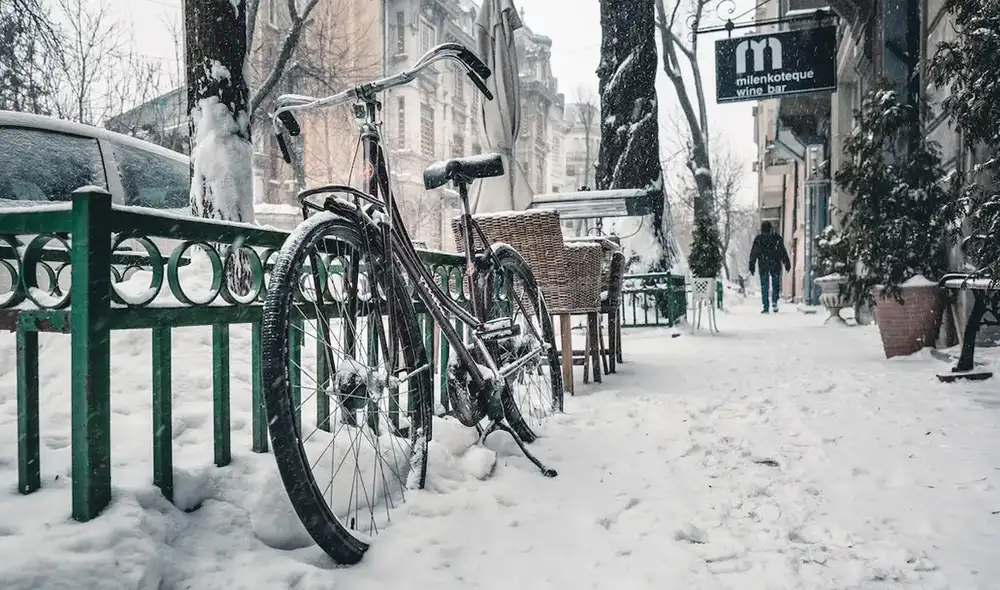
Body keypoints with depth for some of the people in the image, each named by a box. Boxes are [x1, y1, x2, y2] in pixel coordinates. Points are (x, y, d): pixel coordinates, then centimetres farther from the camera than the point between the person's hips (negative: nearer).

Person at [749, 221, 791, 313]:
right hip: (775, 265, 1)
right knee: (776, 284, 13)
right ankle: (774, 302, -5)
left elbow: (753, 253, 0)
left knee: (764, 286, 2)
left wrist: (752, 265, 3)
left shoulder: (758, 239, 2)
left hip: (763, 266, -1)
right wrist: (787, 263, 10)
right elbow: (783, 252, 5)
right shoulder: (776, 238, 4)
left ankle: (766, 307, -2)